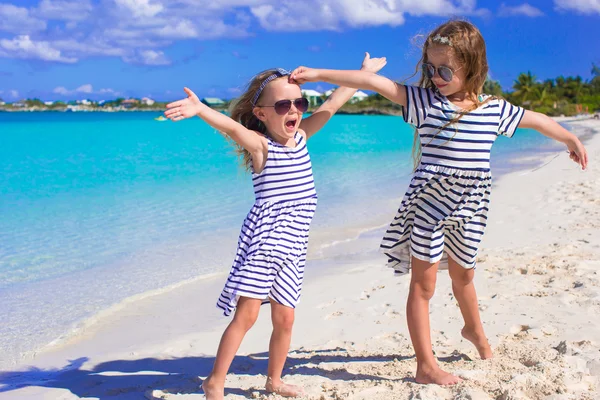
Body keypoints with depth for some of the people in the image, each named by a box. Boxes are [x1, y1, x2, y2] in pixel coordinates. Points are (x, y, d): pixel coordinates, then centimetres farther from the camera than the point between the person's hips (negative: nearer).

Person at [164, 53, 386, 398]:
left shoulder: (300, 137, 11)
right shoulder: (260, 145, -8)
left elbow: (331, 105, 19)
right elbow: (232, 127, -28)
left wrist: (365, 72, 29)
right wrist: (200, 110, -48)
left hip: (293, 243, 6)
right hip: (263, 236, -6)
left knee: (284, 318, 10)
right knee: (247, 313, -11)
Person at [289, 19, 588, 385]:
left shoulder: (494, 109, 2)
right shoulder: (424, 101, -9)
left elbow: (534, 119, 18)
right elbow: (374, 82, -17)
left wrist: (571, 139, 29)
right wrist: (319, 74, -22)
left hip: (468, 209, 4)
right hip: (429, 204, -4)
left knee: (463, 275, 23)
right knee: (424, 283, 0)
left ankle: (474, 329, 52)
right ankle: (426, 366, 7)